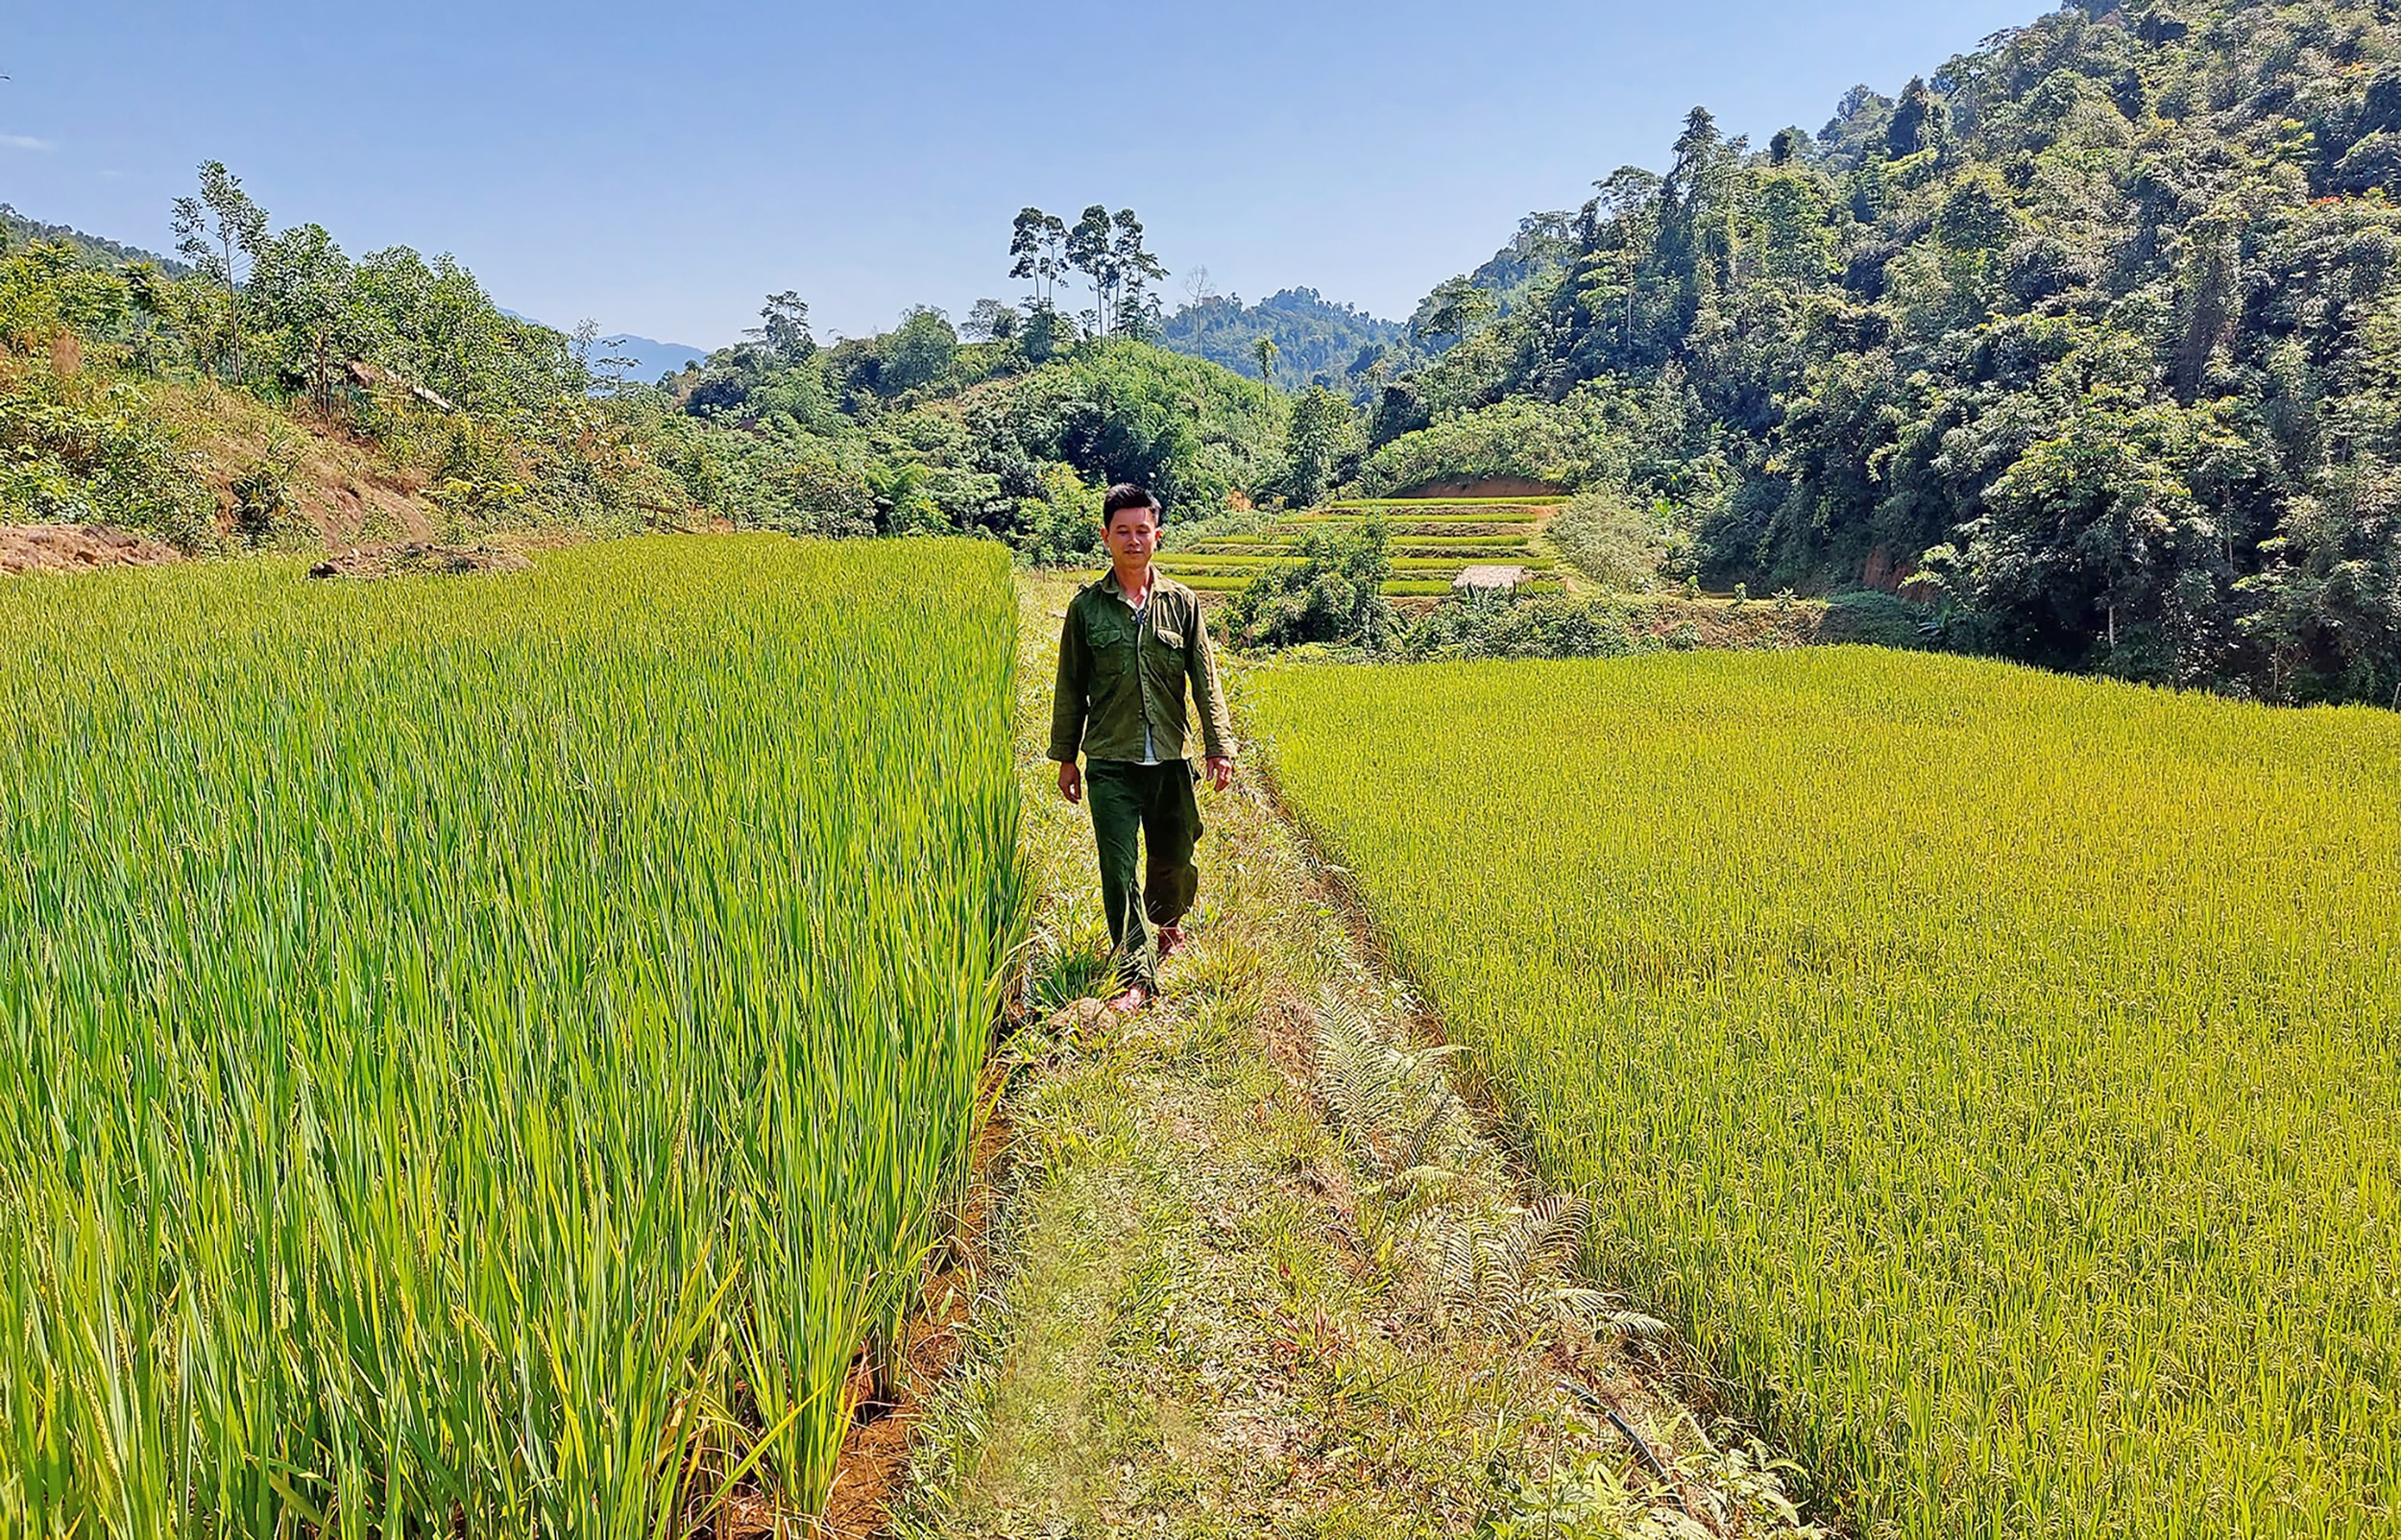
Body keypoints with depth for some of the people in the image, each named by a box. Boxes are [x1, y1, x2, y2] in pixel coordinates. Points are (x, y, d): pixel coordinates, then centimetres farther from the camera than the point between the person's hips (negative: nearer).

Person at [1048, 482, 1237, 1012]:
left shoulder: (1181, 602, 2)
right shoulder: (1086, 606, 1)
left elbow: (1205, 680, 3)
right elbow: (1071, 688, 7)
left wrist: (1220, 745, -3)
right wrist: (1065, 757, 7)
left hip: (1171, 758, 1)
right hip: (1111, 762, -1)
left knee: (1173, 858, 14)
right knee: (1119, 869, -5)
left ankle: (1166, 920, 46)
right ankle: (1137, 975, 1)